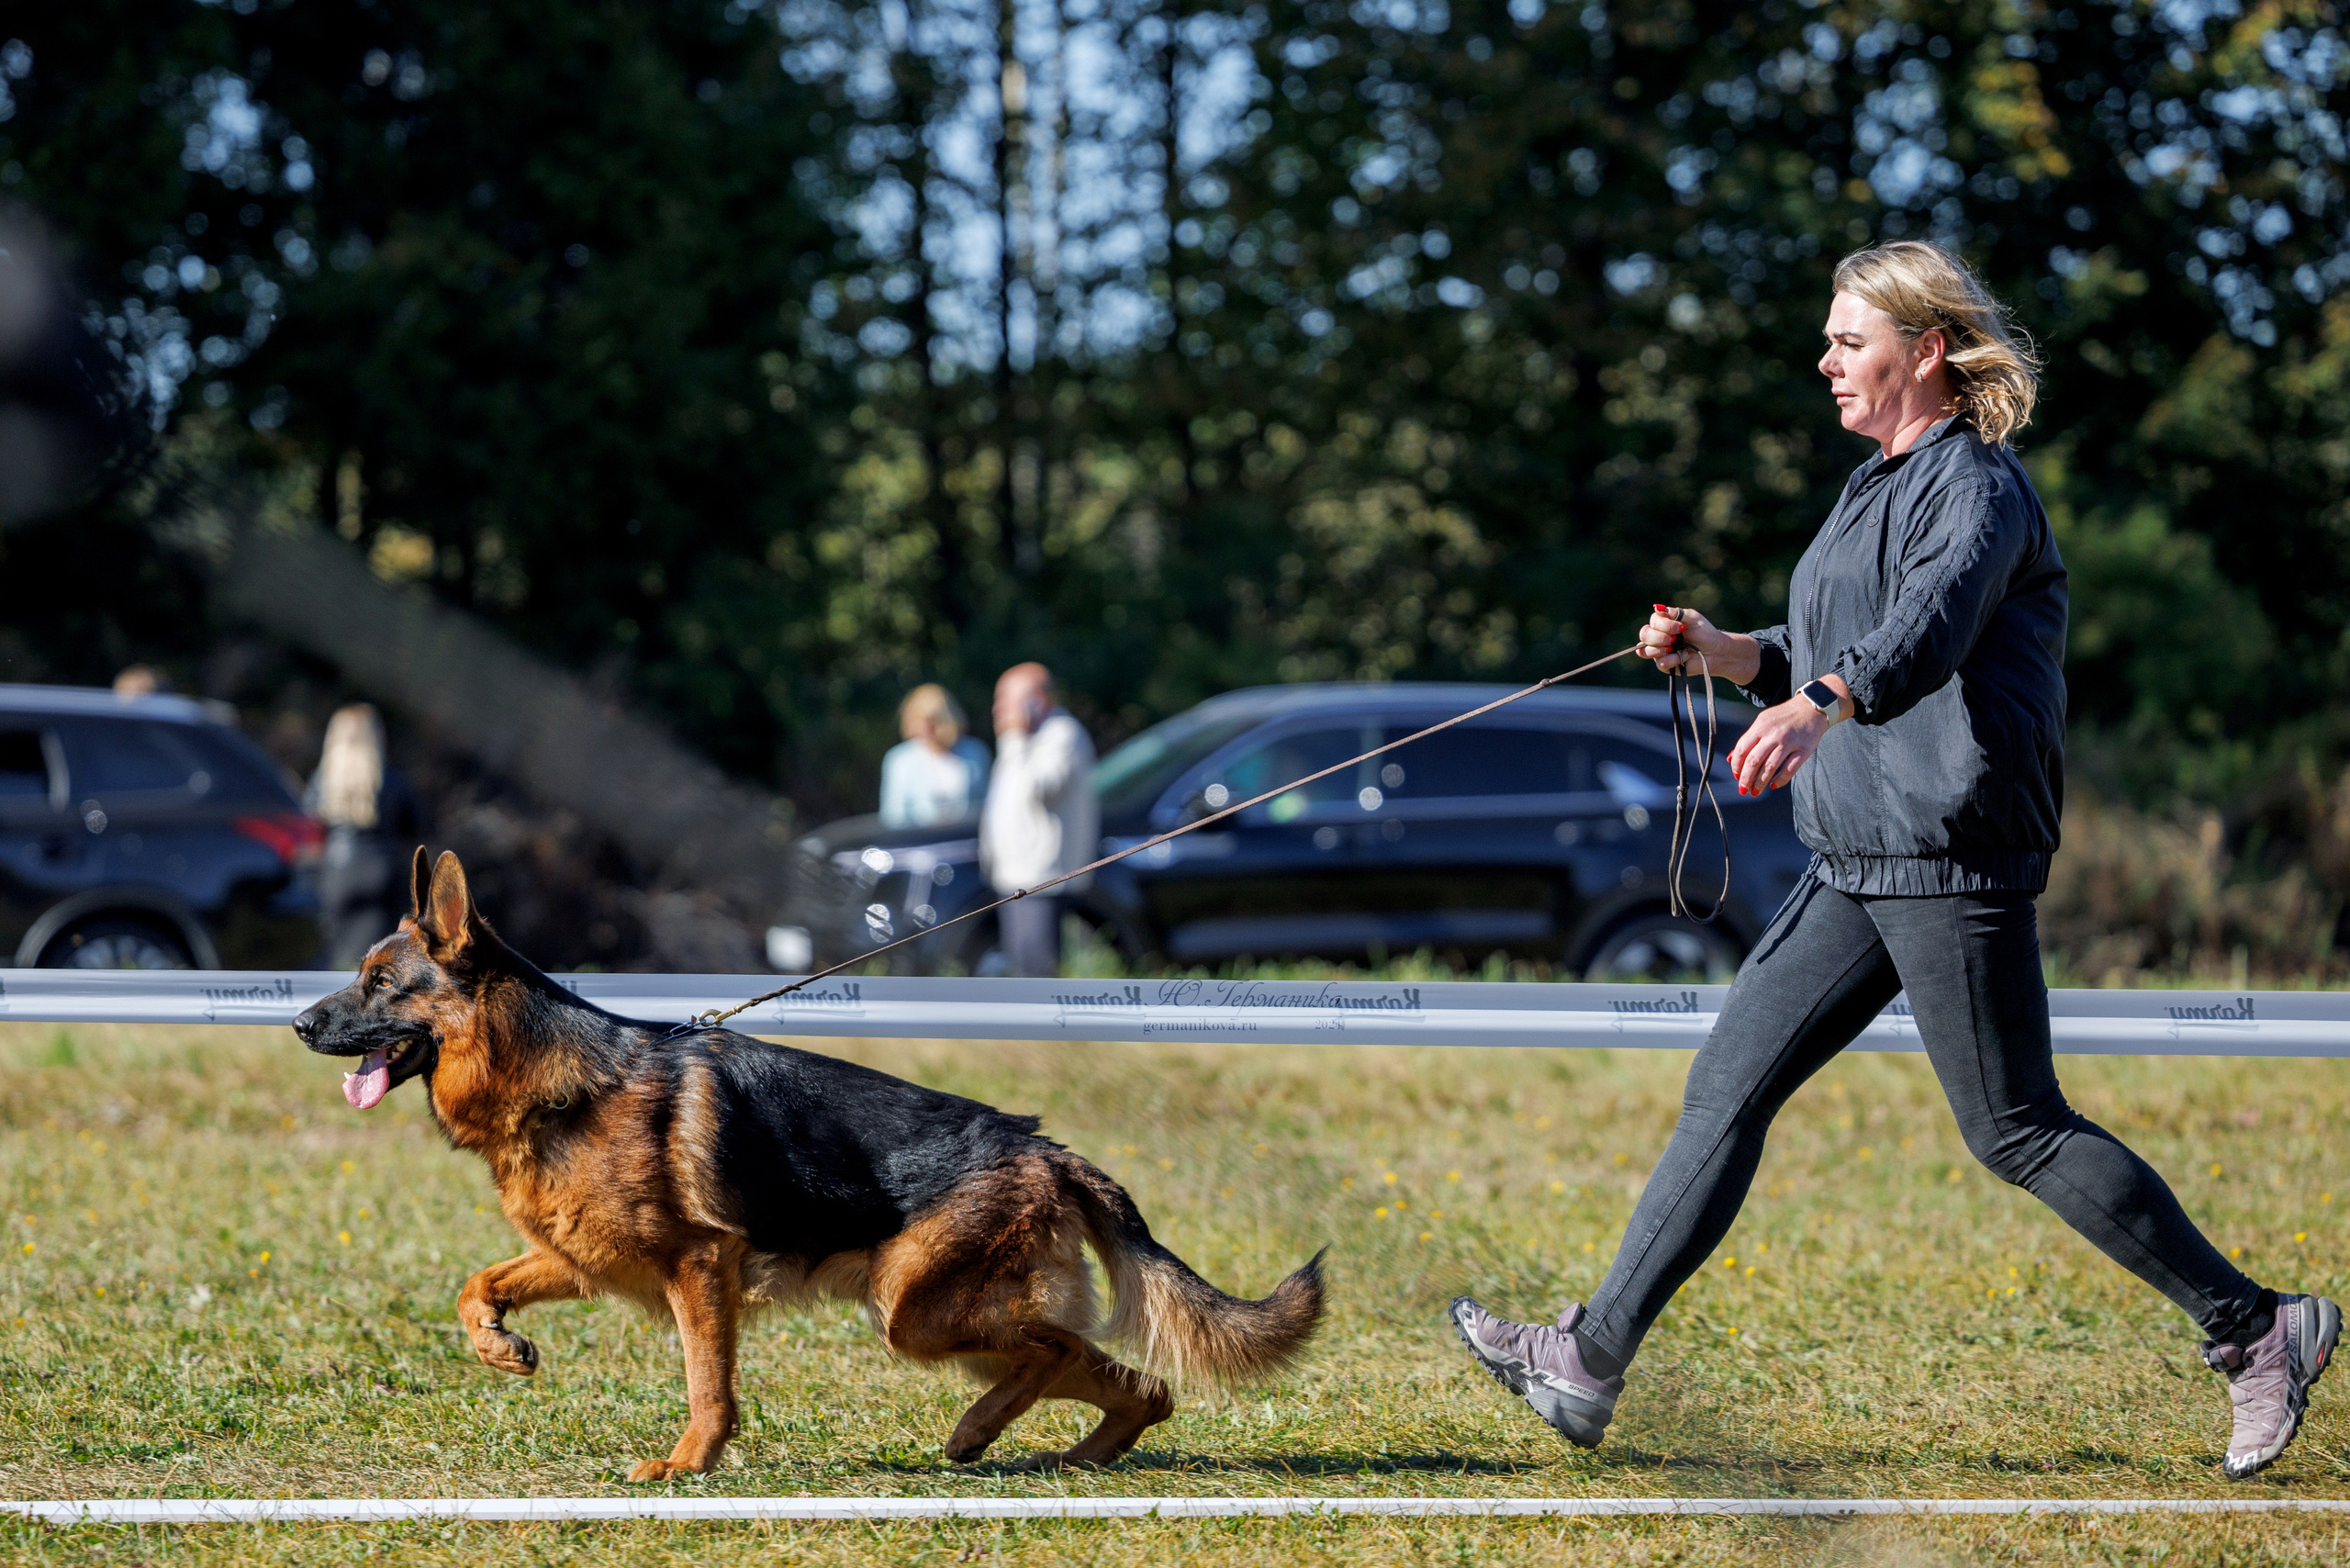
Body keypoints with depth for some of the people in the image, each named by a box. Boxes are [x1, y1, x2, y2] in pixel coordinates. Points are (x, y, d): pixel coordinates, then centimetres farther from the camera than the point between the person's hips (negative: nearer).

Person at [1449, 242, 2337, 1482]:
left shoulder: (1980, 487, -12)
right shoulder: (1880, 487, 19)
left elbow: (1929, 627, -32)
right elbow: (1829, 662, 26)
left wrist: (1819, 708, -50)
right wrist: (1718, 652, 7)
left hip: (1954, 857, -10)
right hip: (1859, 865, 10)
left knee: (2016, 1132, -6)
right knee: (1728, 1088, 5)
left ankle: (2255, 1330, 5)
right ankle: (1590, 1361, 6)